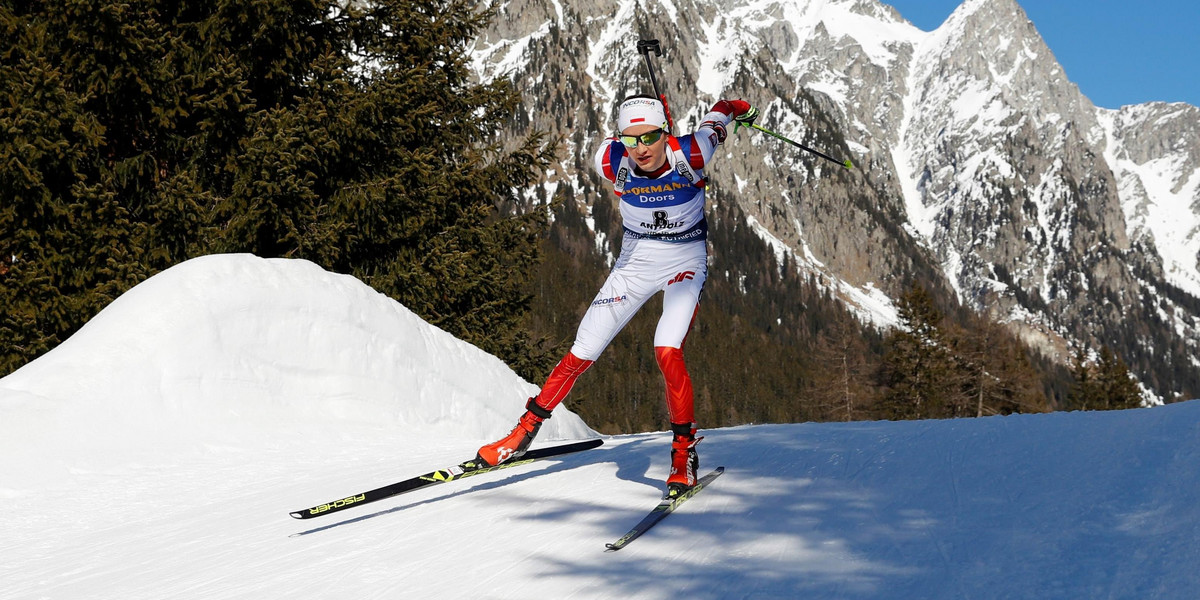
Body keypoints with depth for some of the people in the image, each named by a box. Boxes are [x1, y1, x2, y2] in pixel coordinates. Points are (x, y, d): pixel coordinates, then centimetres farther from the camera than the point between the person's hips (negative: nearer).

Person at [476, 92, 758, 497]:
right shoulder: (611, 162, -22)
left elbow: (719, 113, -4)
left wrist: (740, 110, 19)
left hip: (686, 262, -2)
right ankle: (525, 432, 16)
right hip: (635, 262, 2)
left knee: (667, 350, -25)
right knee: (582, 352, 0)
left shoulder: (690, 153, -26)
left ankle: (685, 452, -10)